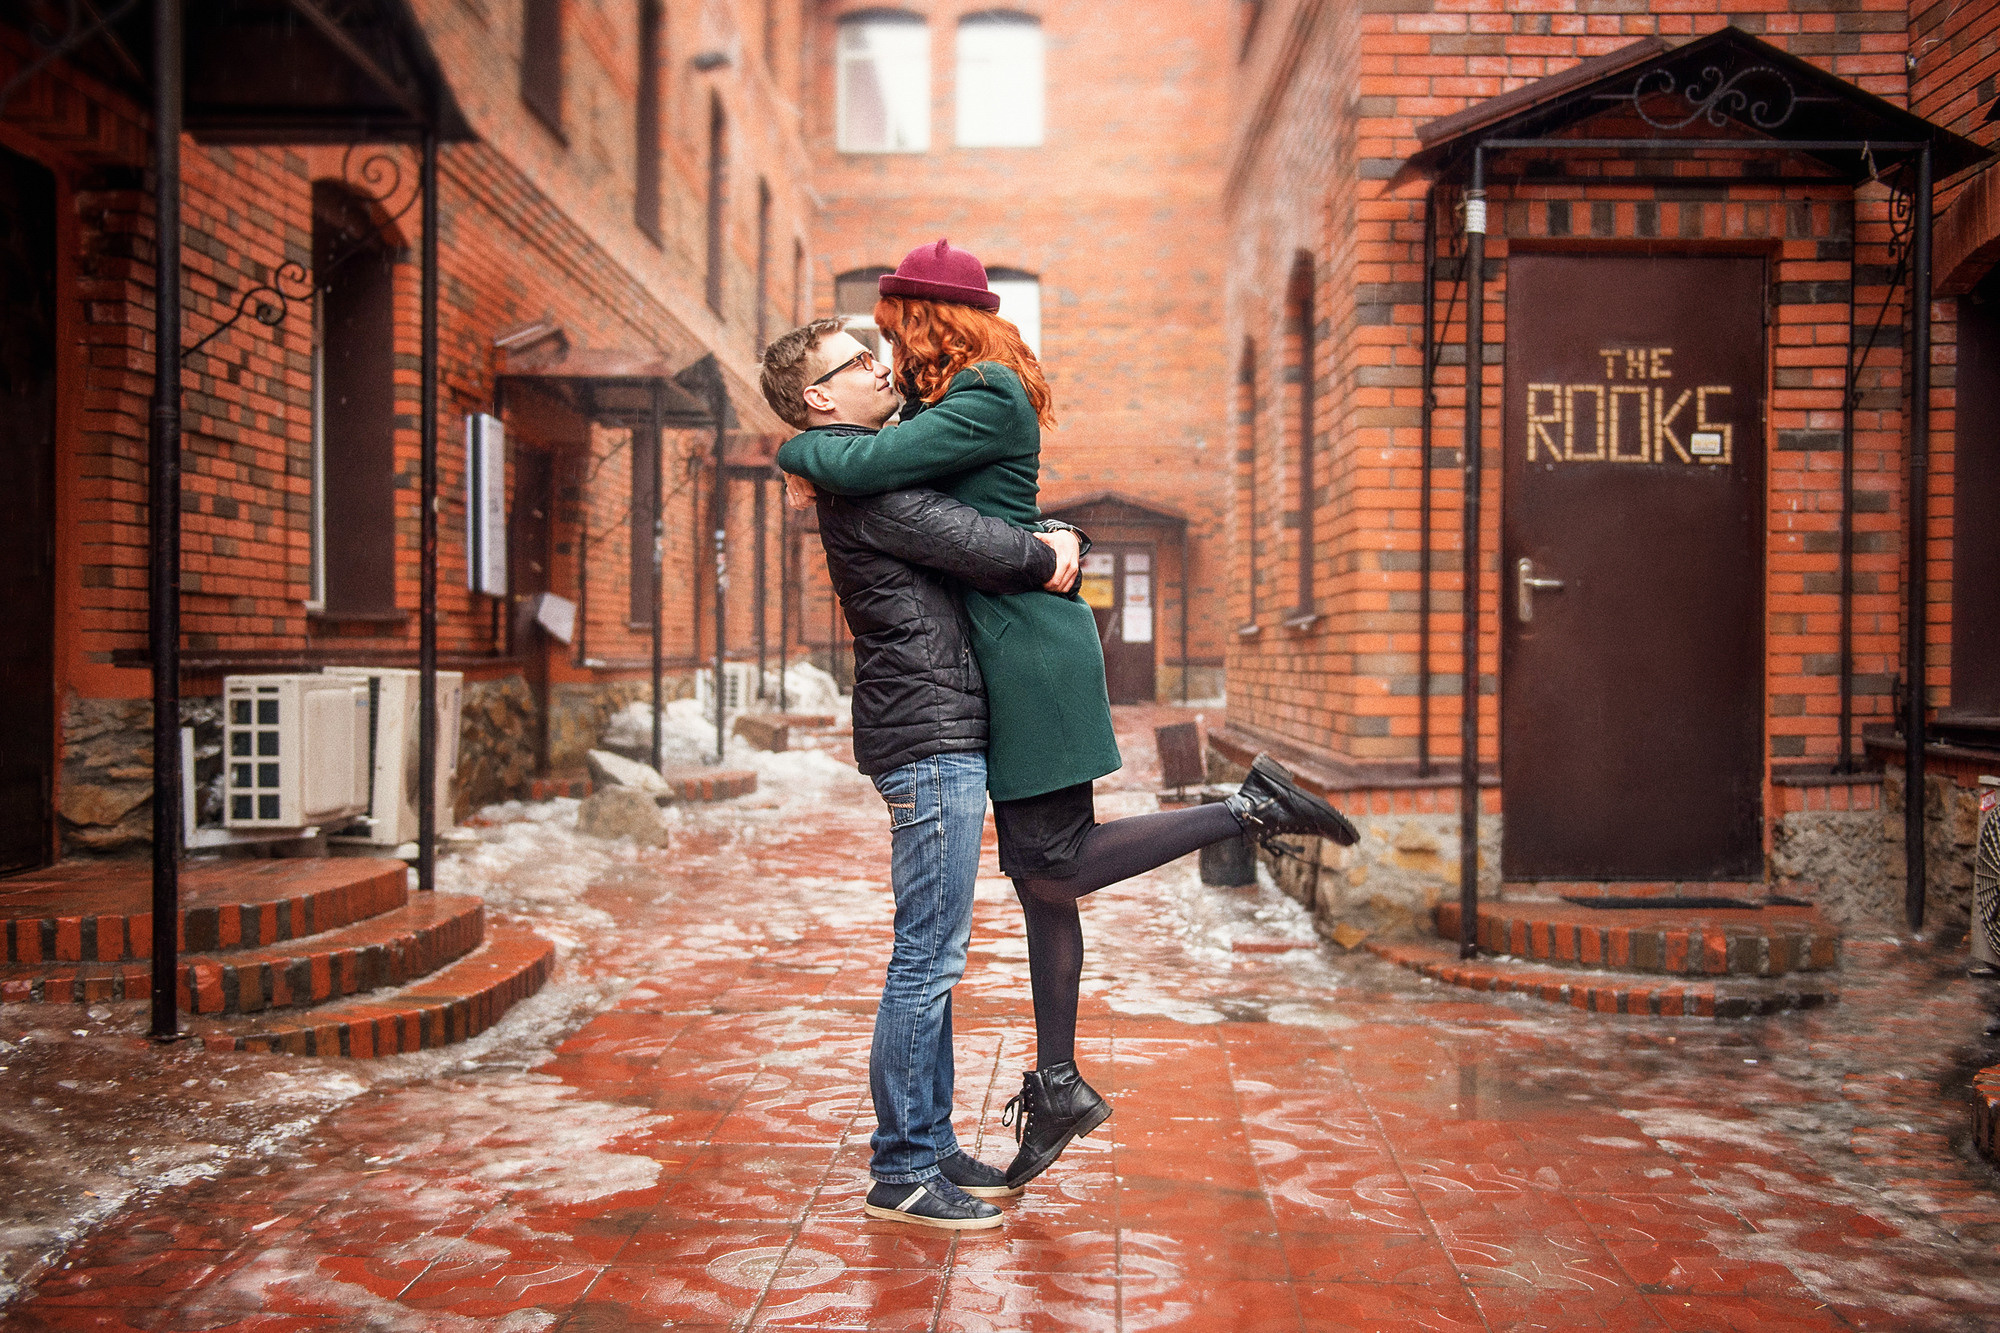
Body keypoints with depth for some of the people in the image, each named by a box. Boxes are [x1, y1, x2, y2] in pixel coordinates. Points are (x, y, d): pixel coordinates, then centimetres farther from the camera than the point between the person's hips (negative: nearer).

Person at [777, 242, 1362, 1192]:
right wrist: (824, 465, 8)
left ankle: (1252, 808, 1)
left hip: (1031, 648, -10)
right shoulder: (954, 400, 16)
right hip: (1011, 652, 10)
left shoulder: (986, 403, -14)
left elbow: (866, 466, -21)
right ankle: (1058, 1085, 18)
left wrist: (796, 448, -2)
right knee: (1035, 873, 10)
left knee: (1053, 864, -5)